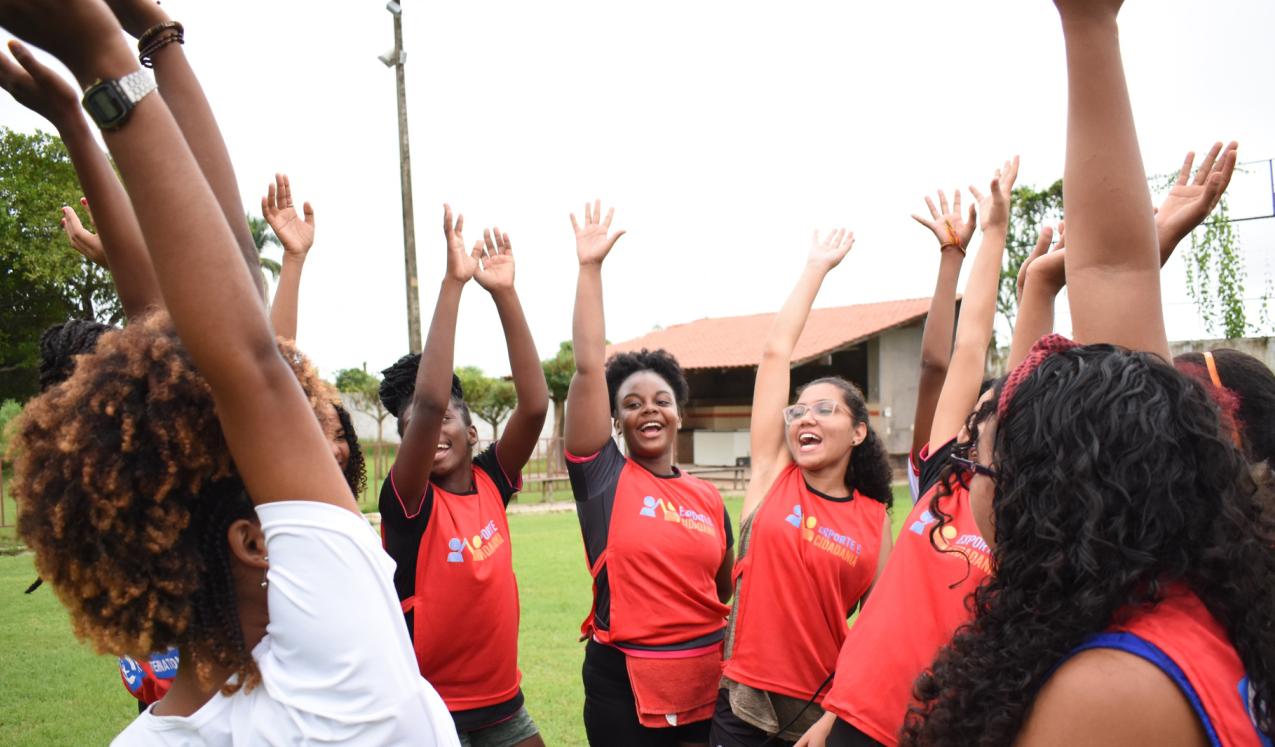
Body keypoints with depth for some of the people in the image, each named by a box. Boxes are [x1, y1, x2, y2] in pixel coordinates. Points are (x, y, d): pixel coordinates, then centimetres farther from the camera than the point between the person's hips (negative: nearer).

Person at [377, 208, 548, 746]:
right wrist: (453, 282, -31)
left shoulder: (490, 481, -2)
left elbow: (534, 405, -16)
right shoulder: (409, 502, -14)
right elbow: (428, 400, -29)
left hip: (504, 702, 4)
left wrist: (504, 293, -22)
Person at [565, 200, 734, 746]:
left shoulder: (709, 498, 5)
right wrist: (590, 268, -14)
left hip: (706, 681, 3)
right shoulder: (603, 476, -5)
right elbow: (588, 368, -13)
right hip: (624, 684, -3)